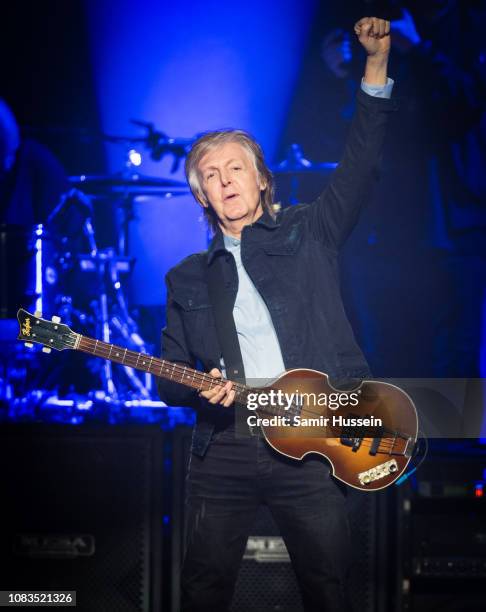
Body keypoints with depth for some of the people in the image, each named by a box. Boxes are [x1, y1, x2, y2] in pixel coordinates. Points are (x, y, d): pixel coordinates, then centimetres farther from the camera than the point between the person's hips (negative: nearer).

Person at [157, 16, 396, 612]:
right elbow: (168, 379, 14)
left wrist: (376, 64, -9)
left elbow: (359, 164, 0)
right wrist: (199, 389, -10)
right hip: (223, 449, 2)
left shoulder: (307, 235, 10)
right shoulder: (188, 278, 14)